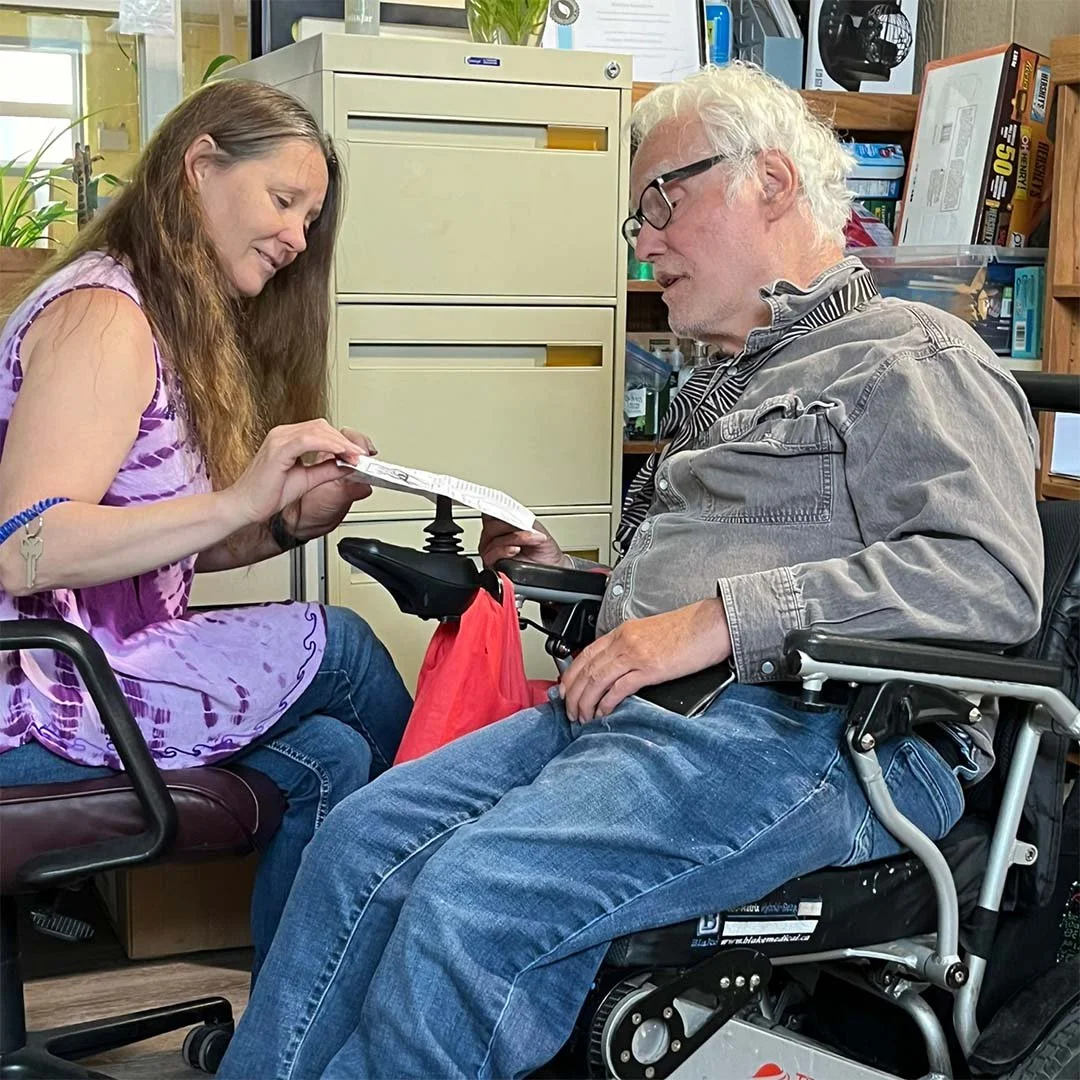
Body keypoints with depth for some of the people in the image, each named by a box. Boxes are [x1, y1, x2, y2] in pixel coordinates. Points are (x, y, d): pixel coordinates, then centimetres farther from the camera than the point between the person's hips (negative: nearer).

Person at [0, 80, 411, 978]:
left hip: (102, 668, 9)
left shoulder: (189, 327, 17)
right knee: (338, 646, -12)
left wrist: (290, 523, -3)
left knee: (328, 757, -7)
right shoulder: (101, 313, -14)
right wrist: (239, 501, -28)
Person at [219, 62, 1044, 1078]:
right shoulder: (715, 392, 29)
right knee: (361, 838, -11)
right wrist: (564, 580, 14)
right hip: (631, 705, 8)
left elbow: (990, 576, -15)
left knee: (473, 898, -27)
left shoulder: (913, 357, 1)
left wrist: (719, 621, -19)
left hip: (809, 728, -8)